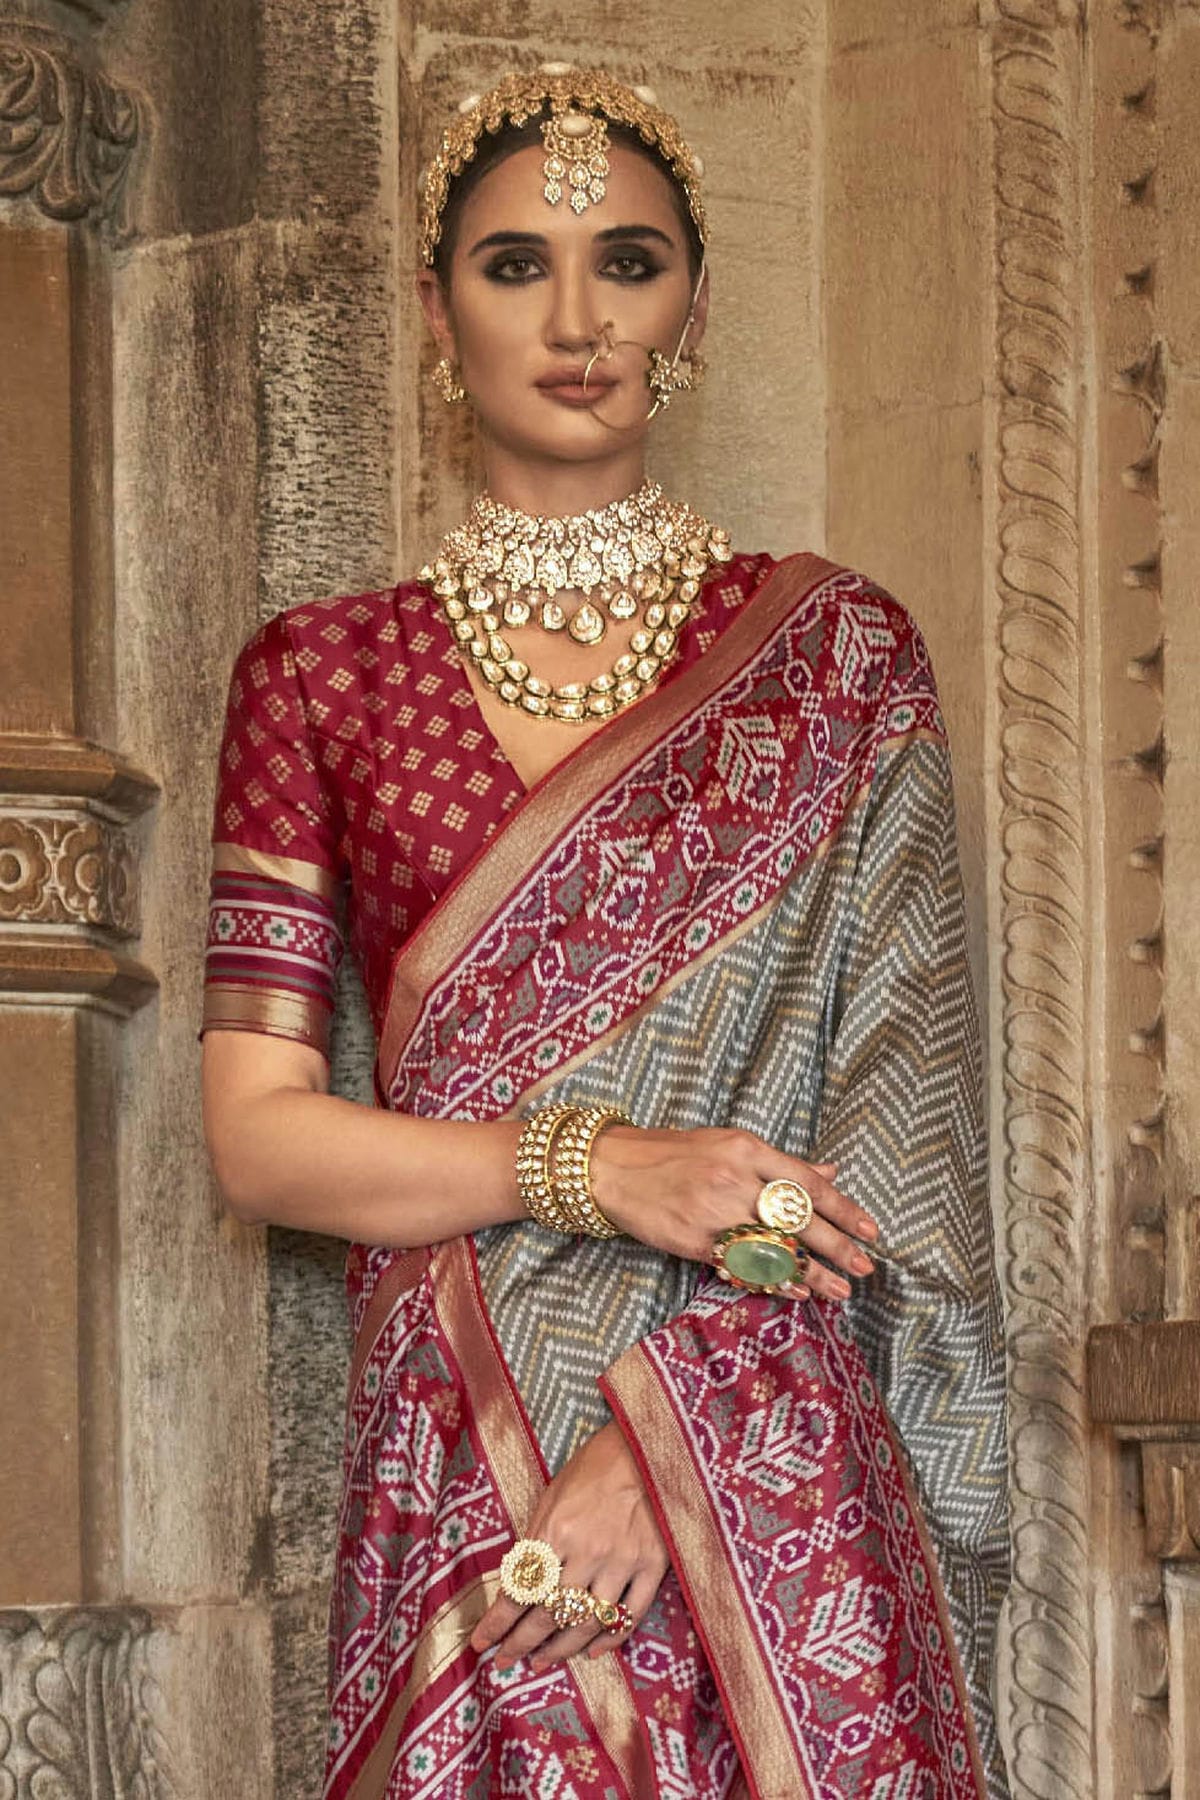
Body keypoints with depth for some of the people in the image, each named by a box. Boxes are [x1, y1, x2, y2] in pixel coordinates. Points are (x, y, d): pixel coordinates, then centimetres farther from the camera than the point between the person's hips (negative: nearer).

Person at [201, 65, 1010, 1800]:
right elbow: (256, 1132, 2)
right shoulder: (319, 676, 8)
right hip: (460, 1457, 1)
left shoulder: (837, 651, 6)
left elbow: (886, 1110, -2)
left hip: (778, 1461, 0)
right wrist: (592, 1170, -15)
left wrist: (654, 1424, -15)